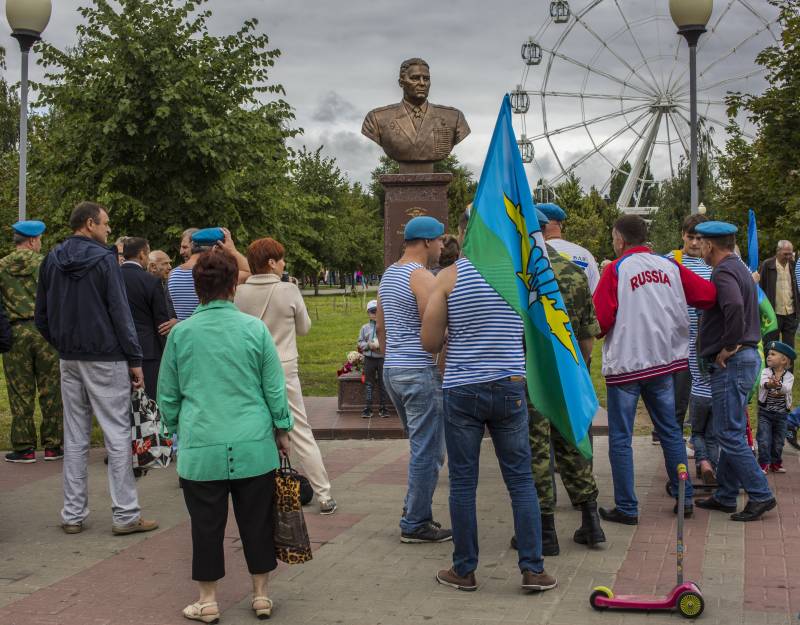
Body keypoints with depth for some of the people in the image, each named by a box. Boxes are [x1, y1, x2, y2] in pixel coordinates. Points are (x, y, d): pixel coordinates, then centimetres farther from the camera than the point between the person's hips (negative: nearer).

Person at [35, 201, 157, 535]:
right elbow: (120, 313, -12)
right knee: (117, 435, -2)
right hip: (105, 358, -6)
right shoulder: (103, 259, -10)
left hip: (69, 360, 6)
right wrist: (135, 359, -9)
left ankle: (73, 515, 13)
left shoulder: (52, 260, 8)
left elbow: (42, 316, 10)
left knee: (75, 438, 10)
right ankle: (125, 515, -1)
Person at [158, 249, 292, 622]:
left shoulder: (181, 333, -2)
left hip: (201, 447, 0)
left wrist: (176, 431, 22)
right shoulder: (254, 328, -4)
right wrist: (282, 430, 14)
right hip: (253, 445, 0)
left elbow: (167, 395, 7)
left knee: (207, 525, 9)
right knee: (256, 521, 12)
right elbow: (275, 387, 2)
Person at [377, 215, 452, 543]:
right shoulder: (423, 277, -14)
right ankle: (416, 524, 3)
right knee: (428, 452, -1)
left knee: (423, 448, 20)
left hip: (393, 370, 10)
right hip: (420, 372, -10)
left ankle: (414, 509, 23)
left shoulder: (389, 274, 14)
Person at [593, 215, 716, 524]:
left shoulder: (616, 270, -11)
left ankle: (627, 508, 5)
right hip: (663, 360, 5)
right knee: (670, 431, 15)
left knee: (620, 438, 3)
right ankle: (684, 498, 19)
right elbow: (708, 295, -1)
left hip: (625, 363, -4)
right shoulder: (670, 267, 1)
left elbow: (600, 320, -14)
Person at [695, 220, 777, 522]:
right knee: (730, 432, 15)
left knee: (729, 434, -6)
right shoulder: (740, 268, 17)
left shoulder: (724, 272, -16)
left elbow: (734, 307, -33)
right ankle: (725, 495, 22)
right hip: (745, 357, 10)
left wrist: (729, 346, -22)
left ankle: (760, 495, -3)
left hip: (731, 362, -10)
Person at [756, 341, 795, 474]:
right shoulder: (765, 372, -6)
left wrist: (779, 385, -49)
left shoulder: (789, 376, -5)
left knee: (778, 441, 10)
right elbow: (763, 383, -28)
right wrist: (769, 384, -53)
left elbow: (787, 388, -25)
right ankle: (764, 464, 3)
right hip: (765, 412, -1)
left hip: (781, 414, 1)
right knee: (764, 440, -6)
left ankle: (776, 463, 26)